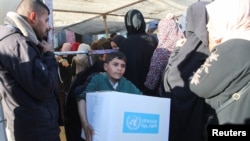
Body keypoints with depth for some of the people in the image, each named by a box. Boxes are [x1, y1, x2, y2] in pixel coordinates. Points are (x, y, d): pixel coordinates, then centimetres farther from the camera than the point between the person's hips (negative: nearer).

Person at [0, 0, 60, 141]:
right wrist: (49, 55, -11)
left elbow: (38, 75, 17)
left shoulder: (14, 40, 13)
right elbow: (44, 88, -26)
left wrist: (44, 53, 5)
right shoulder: (17, 43, -19)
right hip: (36, 130, -10)